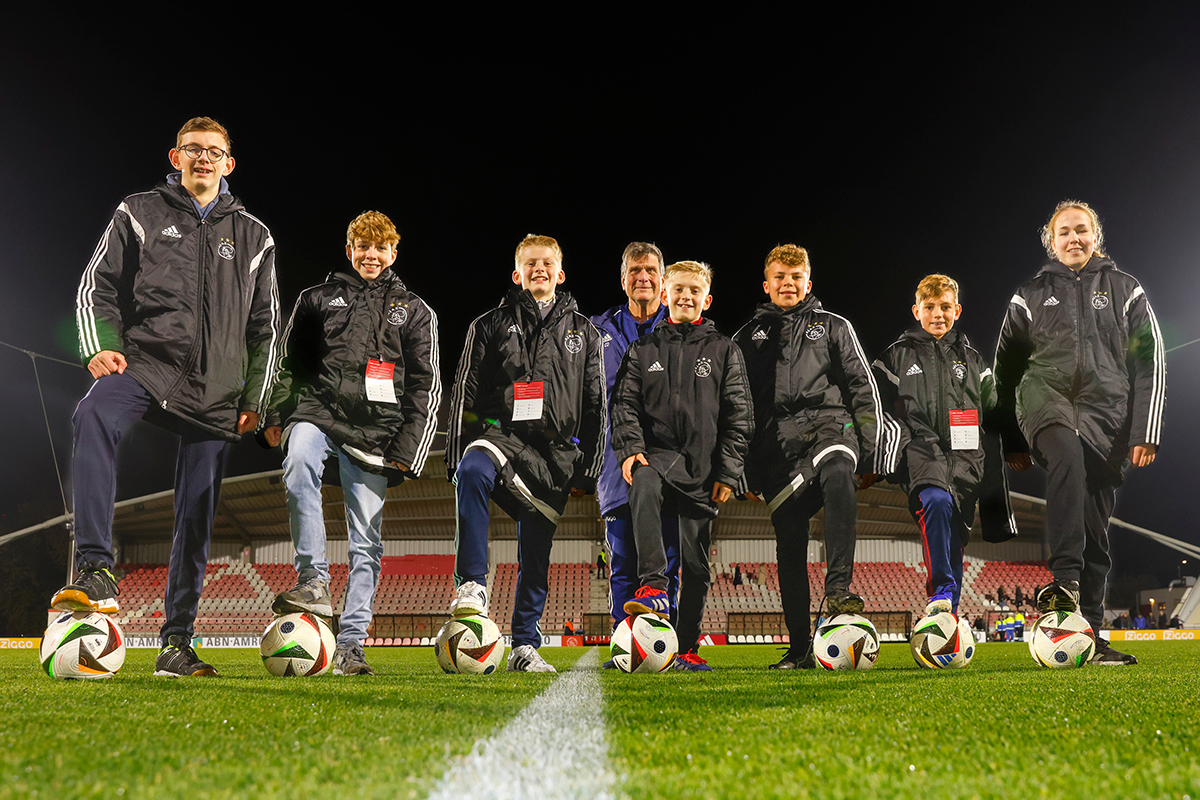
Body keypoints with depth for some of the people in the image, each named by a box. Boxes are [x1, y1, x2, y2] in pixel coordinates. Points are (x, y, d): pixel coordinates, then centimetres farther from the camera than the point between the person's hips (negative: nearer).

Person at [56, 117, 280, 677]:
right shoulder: (139, 214, 13)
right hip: (146, 360, -2)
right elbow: (97, 285, 10)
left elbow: (265, 326, 17)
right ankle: (95, 572, -37)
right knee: (94, 416, -37)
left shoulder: (253, 237, 17)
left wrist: (255, 398, 9)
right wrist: (100, 345, -8)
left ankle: (176, 642, 12)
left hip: (215, 389, 2)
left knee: (196, 517, 1)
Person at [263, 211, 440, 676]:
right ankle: (313, 582, -31)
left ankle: (350, 645, 6)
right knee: (299, 462, -36)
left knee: (367, 541, -2)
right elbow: (288, 362, 21)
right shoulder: (318, 299, 17)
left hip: (375, 429, 0)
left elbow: (426, 387, 10)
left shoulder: (414, 312, 15)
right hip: (318, 411, 0)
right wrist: (277, 416, 8)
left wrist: (407, 448, 0)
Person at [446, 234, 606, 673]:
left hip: (556, 453, 2)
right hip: (500, 434, -1)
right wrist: (457, 456, -1)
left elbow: (596, 406, 14)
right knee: (473, 472, -37)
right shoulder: (490, 326, 12)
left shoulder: (582, 332, 16)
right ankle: (472, 585, -32)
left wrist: (589, 467, 6)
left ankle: (525, 646, 17)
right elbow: (465, 394, 8)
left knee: (536, 557, 4)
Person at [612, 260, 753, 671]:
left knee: (696, 559, 3)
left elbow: (739, 416, 6)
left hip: (703, 464, 1)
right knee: (644, 485, -37)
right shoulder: (643, 349, 12)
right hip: (658, 452, 0)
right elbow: (626, 403, 7)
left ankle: (686, 647, 15)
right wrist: (630, 448, -11)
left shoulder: (724, 351, 9)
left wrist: (728, 471, -2)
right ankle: (653, 587, -38)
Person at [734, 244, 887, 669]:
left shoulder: (834, 327, 17)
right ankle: (800, 648, 4)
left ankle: (838, 589, -41)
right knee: (789, 543, -2)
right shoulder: (749, 336, 20)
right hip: (777, 442, 2)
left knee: (838, 479, -37)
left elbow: (864, 390, 14)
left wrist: (870, 451, 4)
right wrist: (745, 469, 13)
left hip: (828, 423, -1)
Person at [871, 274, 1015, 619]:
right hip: (920, 451, -3)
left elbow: (993, 416, 23)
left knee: (955, 538, -1)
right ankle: (941, 590, -30)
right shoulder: (897, 356, 12)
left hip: (966, 457, 3)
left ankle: (949, 615, 8)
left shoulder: (972, 360, 20)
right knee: (937, 501, -33)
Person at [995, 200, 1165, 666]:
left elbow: (1150, 363, 10)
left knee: (1096, 530, 1)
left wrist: (1146, 433, 0)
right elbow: (1005, 369, 15)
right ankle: (1065, 580, -42)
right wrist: (1013, 440, 12)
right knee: (1067, 454, -38)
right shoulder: (1031, 295, 14)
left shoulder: (1125, 291, 14)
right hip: (1046, 397, -1)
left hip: (1106, 411, 2)